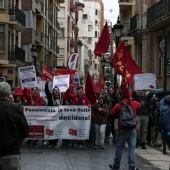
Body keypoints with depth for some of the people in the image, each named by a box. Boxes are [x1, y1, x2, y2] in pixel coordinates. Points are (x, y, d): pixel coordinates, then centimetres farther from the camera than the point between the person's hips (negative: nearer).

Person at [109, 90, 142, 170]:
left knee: (119, 147, 10)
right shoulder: (134, 103, -1)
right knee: (132, 147, 3)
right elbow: (140, 104, 21)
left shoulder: (118, 105, -9)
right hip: (132, 129, 1)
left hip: (122, 130, -1)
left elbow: (112, 115, 0)